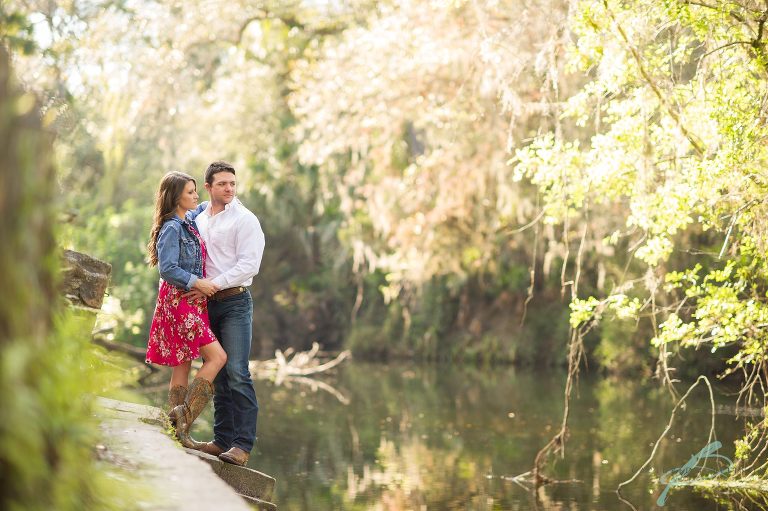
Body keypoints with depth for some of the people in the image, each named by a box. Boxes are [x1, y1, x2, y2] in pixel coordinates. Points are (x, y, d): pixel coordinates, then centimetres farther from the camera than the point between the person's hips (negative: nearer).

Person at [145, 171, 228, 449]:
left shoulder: (190, 222, 13)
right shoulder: (171, 228, -12)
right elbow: (167, 269, -20)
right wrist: (197, 282, -19)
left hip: (192, 301, 9)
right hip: (177, 300, -9)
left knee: (182, 367, 7)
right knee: (217, 356, -13)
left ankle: (178, 430, 9)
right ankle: (185, 413, -11)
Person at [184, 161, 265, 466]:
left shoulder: (245, 220, -4)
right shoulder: (198, 219, 13)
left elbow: (249, 265, -12)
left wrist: (211, 285, -16)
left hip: (235, 302, -6)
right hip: (207, 304, 6)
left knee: (237, 373, -12)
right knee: (218, 374, 8)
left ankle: (243, 444, -12)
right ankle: (223, 439, 13)